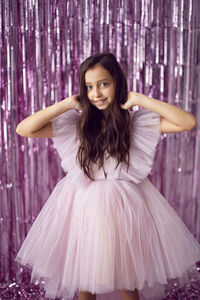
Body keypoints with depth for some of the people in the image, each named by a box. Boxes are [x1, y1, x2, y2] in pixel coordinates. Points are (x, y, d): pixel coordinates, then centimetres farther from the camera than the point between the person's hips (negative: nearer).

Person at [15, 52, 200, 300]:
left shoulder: (137, 119, -5)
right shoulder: (76, 122, -4)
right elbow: (23, 129, -12)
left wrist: (140, 100, -14)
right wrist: (68, 103, -13)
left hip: (124, 205, 0)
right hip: (84, 204, 1)